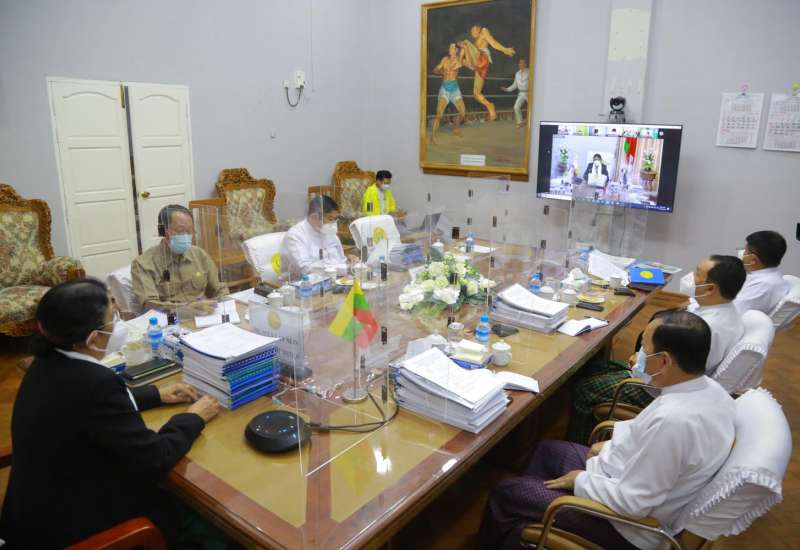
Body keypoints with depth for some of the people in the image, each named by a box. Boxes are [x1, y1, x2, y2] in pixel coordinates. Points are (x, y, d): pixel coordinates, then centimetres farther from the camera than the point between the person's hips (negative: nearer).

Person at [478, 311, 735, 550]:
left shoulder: (674, 420, -37)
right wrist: (615, 446, 7)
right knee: (548, 450, 23)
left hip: (629, 524, -9)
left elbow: (633, 503, -29)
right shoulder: (709, 388, -8)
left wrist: (581, 480, -14)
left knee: (505, 493, 1)